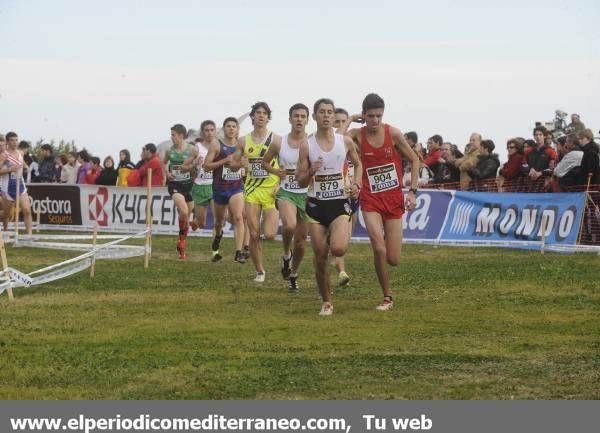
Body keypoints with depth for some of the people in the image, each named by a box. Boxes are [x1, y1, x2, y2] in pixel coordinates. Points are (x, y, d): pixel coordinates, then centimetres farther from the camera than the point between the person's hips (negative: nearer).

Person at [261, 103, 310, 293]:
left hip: (306, 194, 1)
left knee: (301, 239, 7)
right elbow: (265, 162, 13)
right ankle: (286, 255, 0)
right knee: (289, 225, -30)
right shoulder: (279, 143, -1)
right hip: (286, 192, -1)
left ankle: (293, 275, 29)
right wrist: (276, 171, -6)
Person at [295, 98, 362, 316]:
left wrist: (356, 185, 2)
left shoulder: (345, 142, 0)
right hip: (316, 204, 1)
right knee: (320, 257, 1)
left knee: (338, 249, -23)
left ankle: (337, 237, 15)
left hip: (340, 203, -1)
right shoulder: (307, 145, -2)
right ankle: (326, 302, 15)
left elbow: (358, 164, 19)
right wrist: (311, 172, -20)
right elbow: (300, 182, 1)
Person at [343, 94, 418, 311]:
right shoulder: (357, 135, -5)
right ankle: (387, 296, -3)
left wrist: (412, 191, -5)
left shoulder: (393, 133, -6)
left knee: (393, 260, -1)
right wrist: (350, 120, -15)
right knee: (379, 248, -20)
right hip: (371, 199, 0)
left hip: (394, 199, 0)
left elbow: (414, 160, 2)